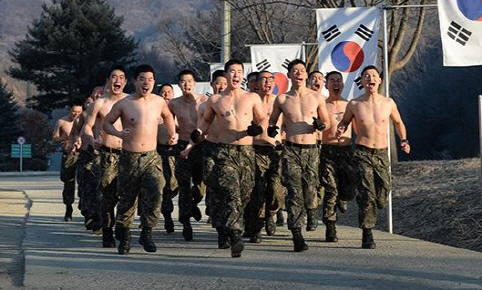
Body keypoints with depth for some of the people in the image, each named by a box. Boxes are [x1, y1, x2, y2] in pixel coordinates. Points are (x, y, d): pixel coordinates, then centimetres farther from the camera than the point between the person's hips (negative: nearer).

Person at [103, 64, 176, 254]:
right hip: (129, 158, -1)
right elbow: (106, 123, 6)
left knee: (155, 192, -21)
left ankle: (146, 232, -8)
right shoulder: (123, 104, -4)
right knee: (127, 200, 6)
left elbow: (167, 116, 28)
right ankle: (123, 237, 25)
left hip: (151, 158, 2)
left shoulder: (159, 102, 6)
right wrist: (118, 133, -13)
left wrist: (172, 134, 14)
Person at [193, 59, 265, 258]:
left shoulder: (252, 98, 9)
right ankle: (235, 237, -29)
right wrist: (198, 131, 6)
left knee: (244, 196, 5)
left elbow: (263, 119, 13)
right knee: (232, 195, -19)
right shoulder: (214, 100, 10)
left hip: (246, 151, 2)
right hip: (225, 152, -2)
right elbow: (207, 119, 25)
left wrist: (258, 128, -9)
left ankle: (232, 230, 27)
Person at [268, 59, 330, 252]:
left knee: (309, 193, -2)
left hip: (311, 149, 1)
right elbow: (272, 121, 18)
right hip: (291, 150, -1)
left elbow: (327, 122, 15)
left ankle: (311, 203, 36)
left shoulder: (317, 97, 6)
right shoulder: (282, 99, 6)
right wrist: (271, 129, -5)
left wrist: (321, 125, -8)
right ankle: (297, 234, -12)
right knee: (294, 192, -12)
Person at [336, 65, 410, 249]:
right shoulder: (354, 105, -1)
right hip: (362, 153, -2)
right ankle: (367, 235, -8)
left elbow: (398, 122, 21)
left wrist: (403, 140, 6)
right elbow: (344, 121, 16)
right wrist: (340, 130, -7)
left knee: (383, 196, -1)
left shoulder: (388, 103, 4)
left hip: (382, 153, 2)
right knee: (366, 194, -13)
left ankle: (367, 212, 34)